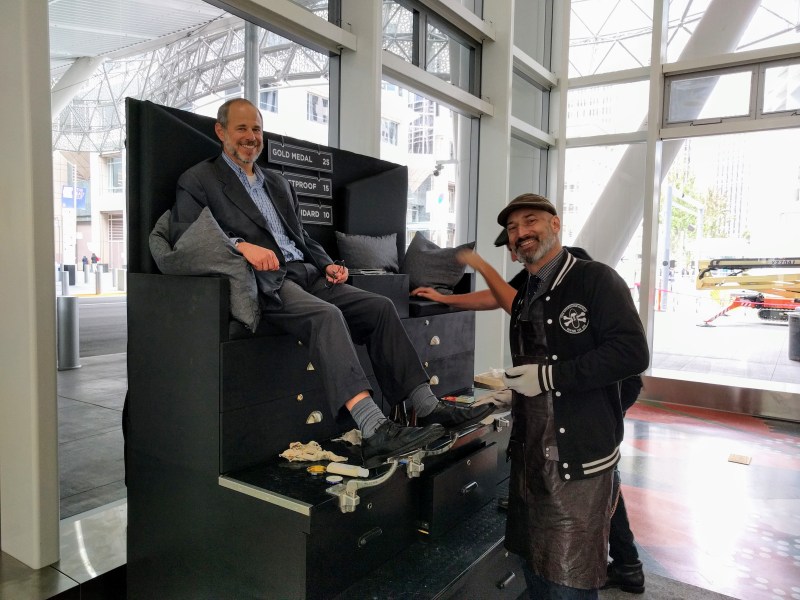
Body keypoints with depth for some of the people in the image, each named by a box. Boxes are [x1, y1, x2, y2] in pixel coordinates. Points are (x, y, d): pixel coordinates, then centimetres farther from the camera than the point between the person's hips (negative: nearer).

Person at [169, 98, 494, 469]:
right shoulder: (198, 181, 8)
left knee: (380, 307, -12)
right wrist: (240, 245, -24)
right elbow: (183, 233, -8)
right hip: (264, 282, -7)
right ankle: (374, 432, -43)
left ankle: (426, 406, -13)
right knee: (326, 314, -35)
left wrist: (327, 264, 7)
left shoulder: (278, 184, 28)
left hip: (306, 274, 7)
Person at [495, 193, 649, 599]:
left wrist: (549, 377, -21)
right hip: (530, 455, 8)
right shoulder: (524, 297, 13)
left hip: (579, 458, -7)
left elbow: (632, 353, -21)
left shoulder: (596, 280, -10)